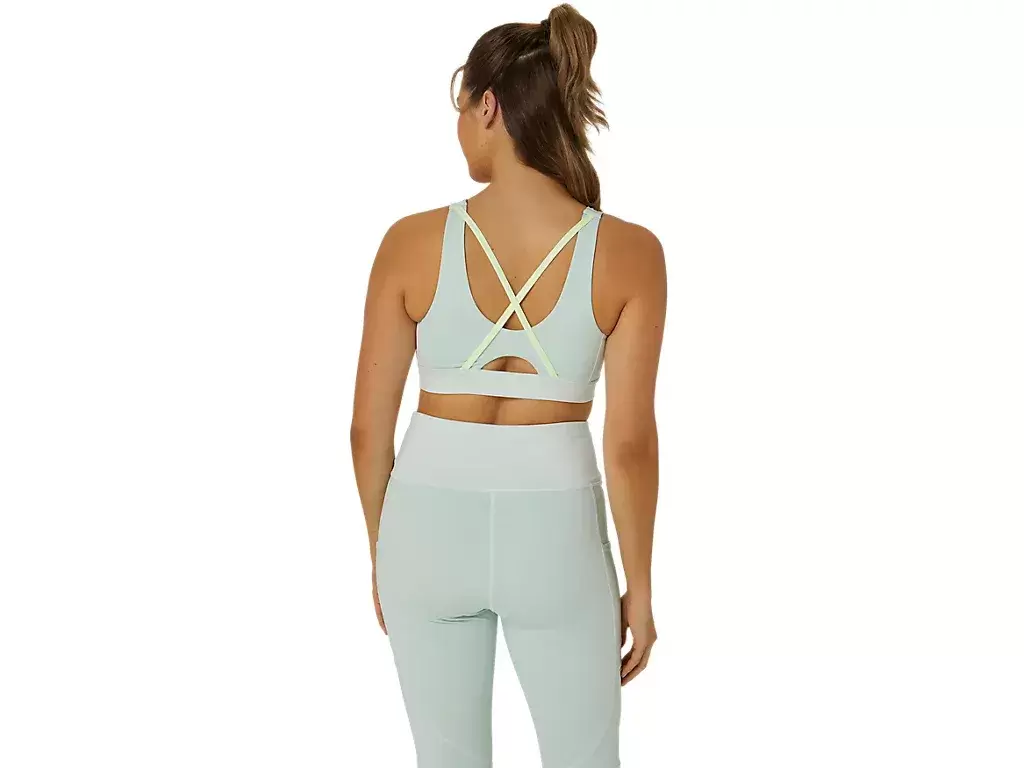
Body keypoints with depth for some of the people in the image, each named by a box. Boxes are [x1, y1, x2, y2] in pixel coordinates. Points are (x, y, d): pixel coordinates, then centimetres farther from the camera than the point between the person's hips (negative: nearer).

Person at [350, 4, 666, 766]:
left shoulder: (412, 241, -11)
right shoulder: (630, 252, -13)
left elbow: (369, 425, -5)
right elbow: (630, 443, -12)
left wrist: (382, 554, 11)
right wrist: (639, 587, 2)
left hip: (432, 528, 1)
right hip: (553, 537, -1)